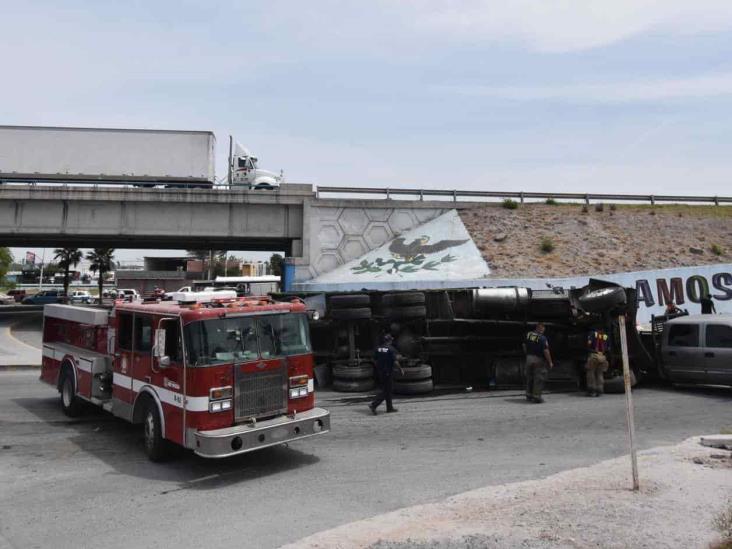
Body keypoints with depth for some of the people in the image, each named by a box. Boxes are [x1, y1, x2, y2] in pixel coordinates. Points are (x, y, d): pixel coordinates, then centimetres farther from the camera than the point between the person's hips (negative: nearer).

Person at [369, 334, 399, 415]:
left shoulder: (378, 348, 5)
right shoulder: (391, 349, -13)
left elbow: (375, 360, 6)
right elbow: (395, 362, -16)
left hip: (379, 372, 7)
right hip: (388, 372, -7)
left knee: (387, 390, 16)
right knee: (384, 390, -2)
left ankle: (390, 408, 22)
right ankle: (373, 404, -12)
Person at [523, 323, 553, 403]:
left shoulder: (528, 335, 2)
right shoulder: (542, 338, -17)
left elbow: (524, 346, 13)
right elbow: (546, 351, -18)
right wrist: (550, 362, -10)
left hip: (529, 358, 6)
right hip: (539, 360, -6)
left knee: (529, 378, 15)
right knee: (539, 379, 2)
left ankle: (529, 395, 23)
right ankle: (536, 397, 2)